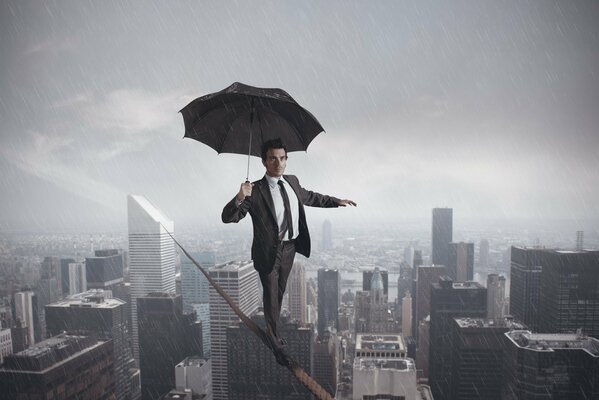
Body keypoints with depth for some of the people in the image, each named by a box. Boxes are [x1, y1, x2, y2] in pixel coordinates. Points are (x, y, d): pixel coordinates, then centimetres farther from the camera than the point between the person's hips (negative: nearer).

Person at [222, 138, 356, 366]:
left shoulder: (292, 182, 1)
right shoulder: (255, 191, -18)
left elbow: (310, 197, 20)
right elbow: (227, 217, -22)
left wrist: (337, 201, 22)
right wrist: (240, 198, -40)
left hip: (290, 248, 6)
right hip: (268, 252, -6)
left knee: (280, 292, 24)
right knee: (271, 296, 5)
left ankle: (272, 331, 48)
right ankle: (276, 343, 25)